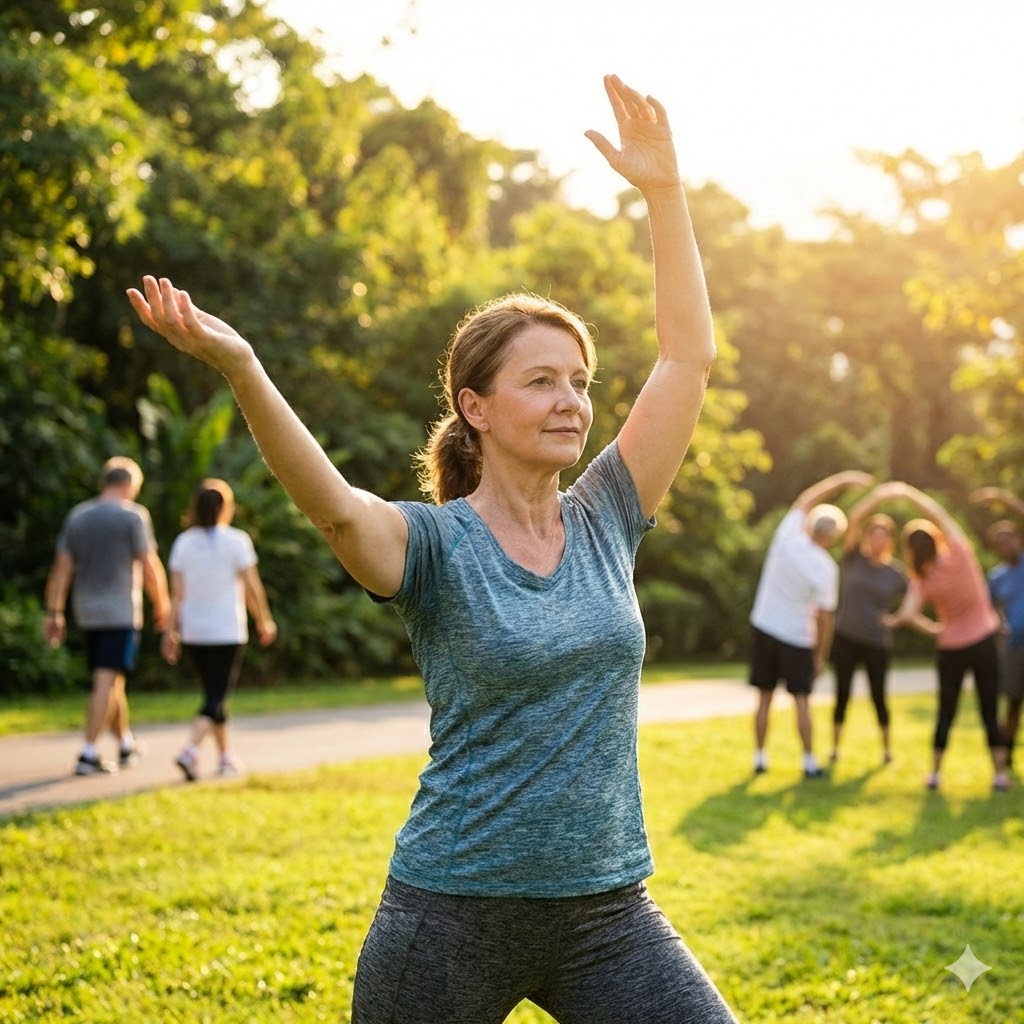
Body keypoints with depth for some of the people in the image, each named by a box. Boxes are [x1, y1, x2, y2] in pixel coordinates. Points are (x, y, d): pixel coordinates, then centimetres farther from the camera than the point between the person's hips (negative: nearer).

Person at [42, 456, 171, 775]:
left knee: (111, 680, 18)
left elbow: (61, 568, 6)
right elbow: (150, 567, -8)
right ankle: (88, 754, -13)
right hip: (121, 612, -6)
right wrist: (162, 606, 3)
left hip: (87, 613, 6)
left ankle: (126, 744, 31)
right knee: (106, 682, -7)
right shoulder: (133, 515, -6)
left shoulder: (77, 516, 9)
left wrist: (54, 613, 8)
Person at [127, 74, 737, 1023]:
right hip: (455, 909, -4)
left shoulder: (604, 521, 4)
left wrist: (661, 189, -3)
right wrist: (240, 369, -46)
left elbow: (687, 354, 2)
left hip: (607, 910, 4)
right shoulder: (433, 545, -9)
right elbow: (335, 503, -31)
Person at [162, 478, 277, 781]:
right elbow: (252, 587, -6)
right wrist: (264, 622, 6)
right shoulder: (236, 541, -7)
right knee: (217, 697, -4)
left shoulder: (184, 542, 3)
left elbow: (177, 592, 1)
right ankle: (191, 750, -23)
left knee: (214, 693, 17)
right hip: (227, 631, -5)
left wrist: (172, 631, 5)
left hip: (193, 632, 5)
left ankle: (225, 757, 26)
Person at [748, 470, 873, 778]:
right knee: (801, 701, 3)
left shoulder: (788, 535, -8)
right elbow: (826, 617, -12)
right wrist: (820, 656, -1)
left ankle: (760, 758, 14)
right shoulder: (826, 568, -16)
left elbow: (806, 499, 10)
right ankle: (809, 762, 4)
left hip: (764, 628, 4)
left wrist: (842, 481, 16)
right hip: (797, 637, -4)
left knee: (764, 698, 10)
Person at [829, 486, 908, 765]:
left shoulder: (896, 573, 0)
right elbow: (854, 518, -15)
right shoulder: (853, 558, -3)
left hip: (877, 643, 0)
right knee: (842, 694, 3)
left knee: (878, 697, 6)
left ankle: (887, 747, 24)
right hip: (845, 638, 0)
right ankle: (835, 747, 16)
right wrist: (879, 494, -17)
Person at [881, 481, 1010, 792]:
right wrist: (907, 493, -9)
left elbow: (908, 613, -24)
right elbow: (938, 513, -13)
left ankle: (935, 772, 13)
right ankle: (999, 772, 5)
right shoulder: (959, 554, -14)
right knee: (990, 711, 5)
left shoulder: (922, 580, -12)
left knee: (946, 711, 12)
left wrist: (933, 629, -6)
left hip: (950, 648, 1)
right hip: (983, 641, -1)